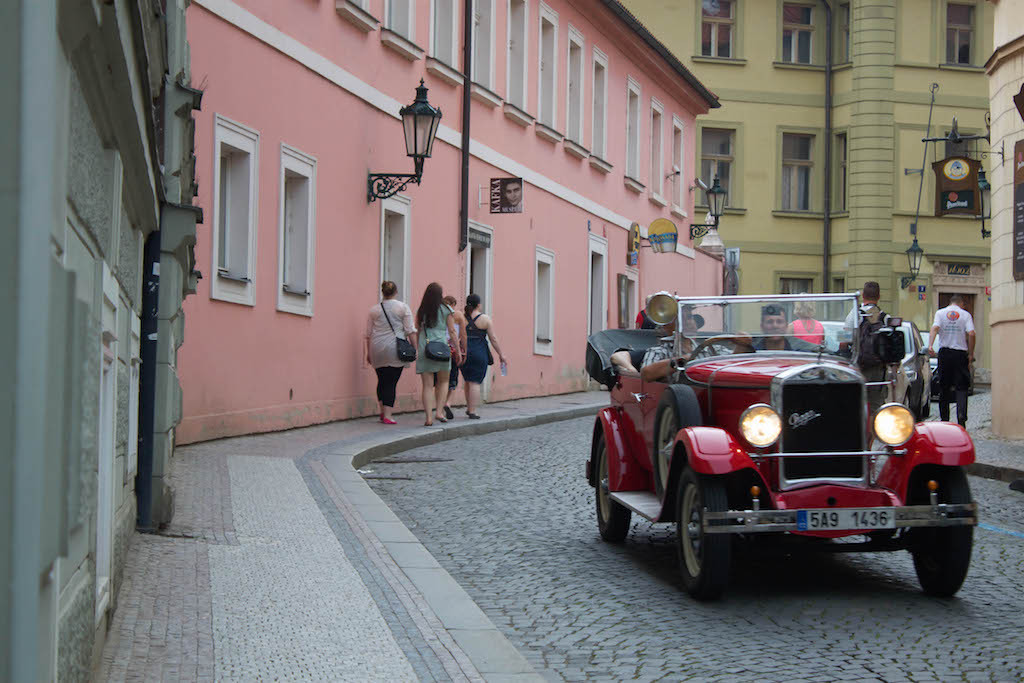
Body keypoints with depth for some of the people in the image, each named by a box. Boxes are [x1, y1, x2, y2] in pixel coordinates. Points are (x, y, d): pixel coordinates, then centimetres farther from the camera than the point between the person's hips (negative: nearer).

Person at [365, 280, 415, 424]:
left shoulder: (374, 310, 10)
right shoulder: (403, 308, 2)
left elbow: (368, 334, 12)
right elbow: (410, 331, -3)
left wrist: (369, 353, 20)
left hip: (377, 350, 3)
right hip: (395, 350, -3)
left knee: (382, 381, 15)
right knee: (391, 382, -2)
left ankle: (382, 411, 13)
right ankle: (387, 415, -7)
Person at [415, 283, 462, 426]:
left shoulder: (421, 311, 6)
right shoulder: (446, 310, 0)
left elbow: (417, 332, 7)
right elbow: (452, 331, 0)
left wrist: (416, 350, 14)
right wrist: (458, 351, 5)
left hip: (423, 349, 2)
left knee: (427, 385, 3)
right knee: (443, 381, 17)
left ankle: (429, 417, -5)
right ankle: (439, 411, 6)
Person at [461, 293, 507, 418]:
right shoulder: (485, 319, -3)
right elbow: (493, 339, -3)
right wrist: (501, 355, 4)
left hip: (464, 352, 3)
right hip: (479, 354, -3)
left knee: (468, 381, 19)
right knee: (475, 383, -2)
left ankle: (469, 408, 24)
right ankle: (472, 412, -6)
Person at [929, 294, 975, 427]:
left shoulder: (940, 313, 7)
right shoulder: (966, 315, 3)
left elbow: (935, 328, -10)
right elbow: (971, 334, -7)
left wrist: (930, 345, -19)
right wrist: (971, 354, -1)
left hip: (944, 352, 2)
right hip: (960, 352, -1)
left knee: (944, 388, 10)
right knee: (961, 387, 0)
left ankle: (944, 418, 14)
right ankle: (961, 414, -20)